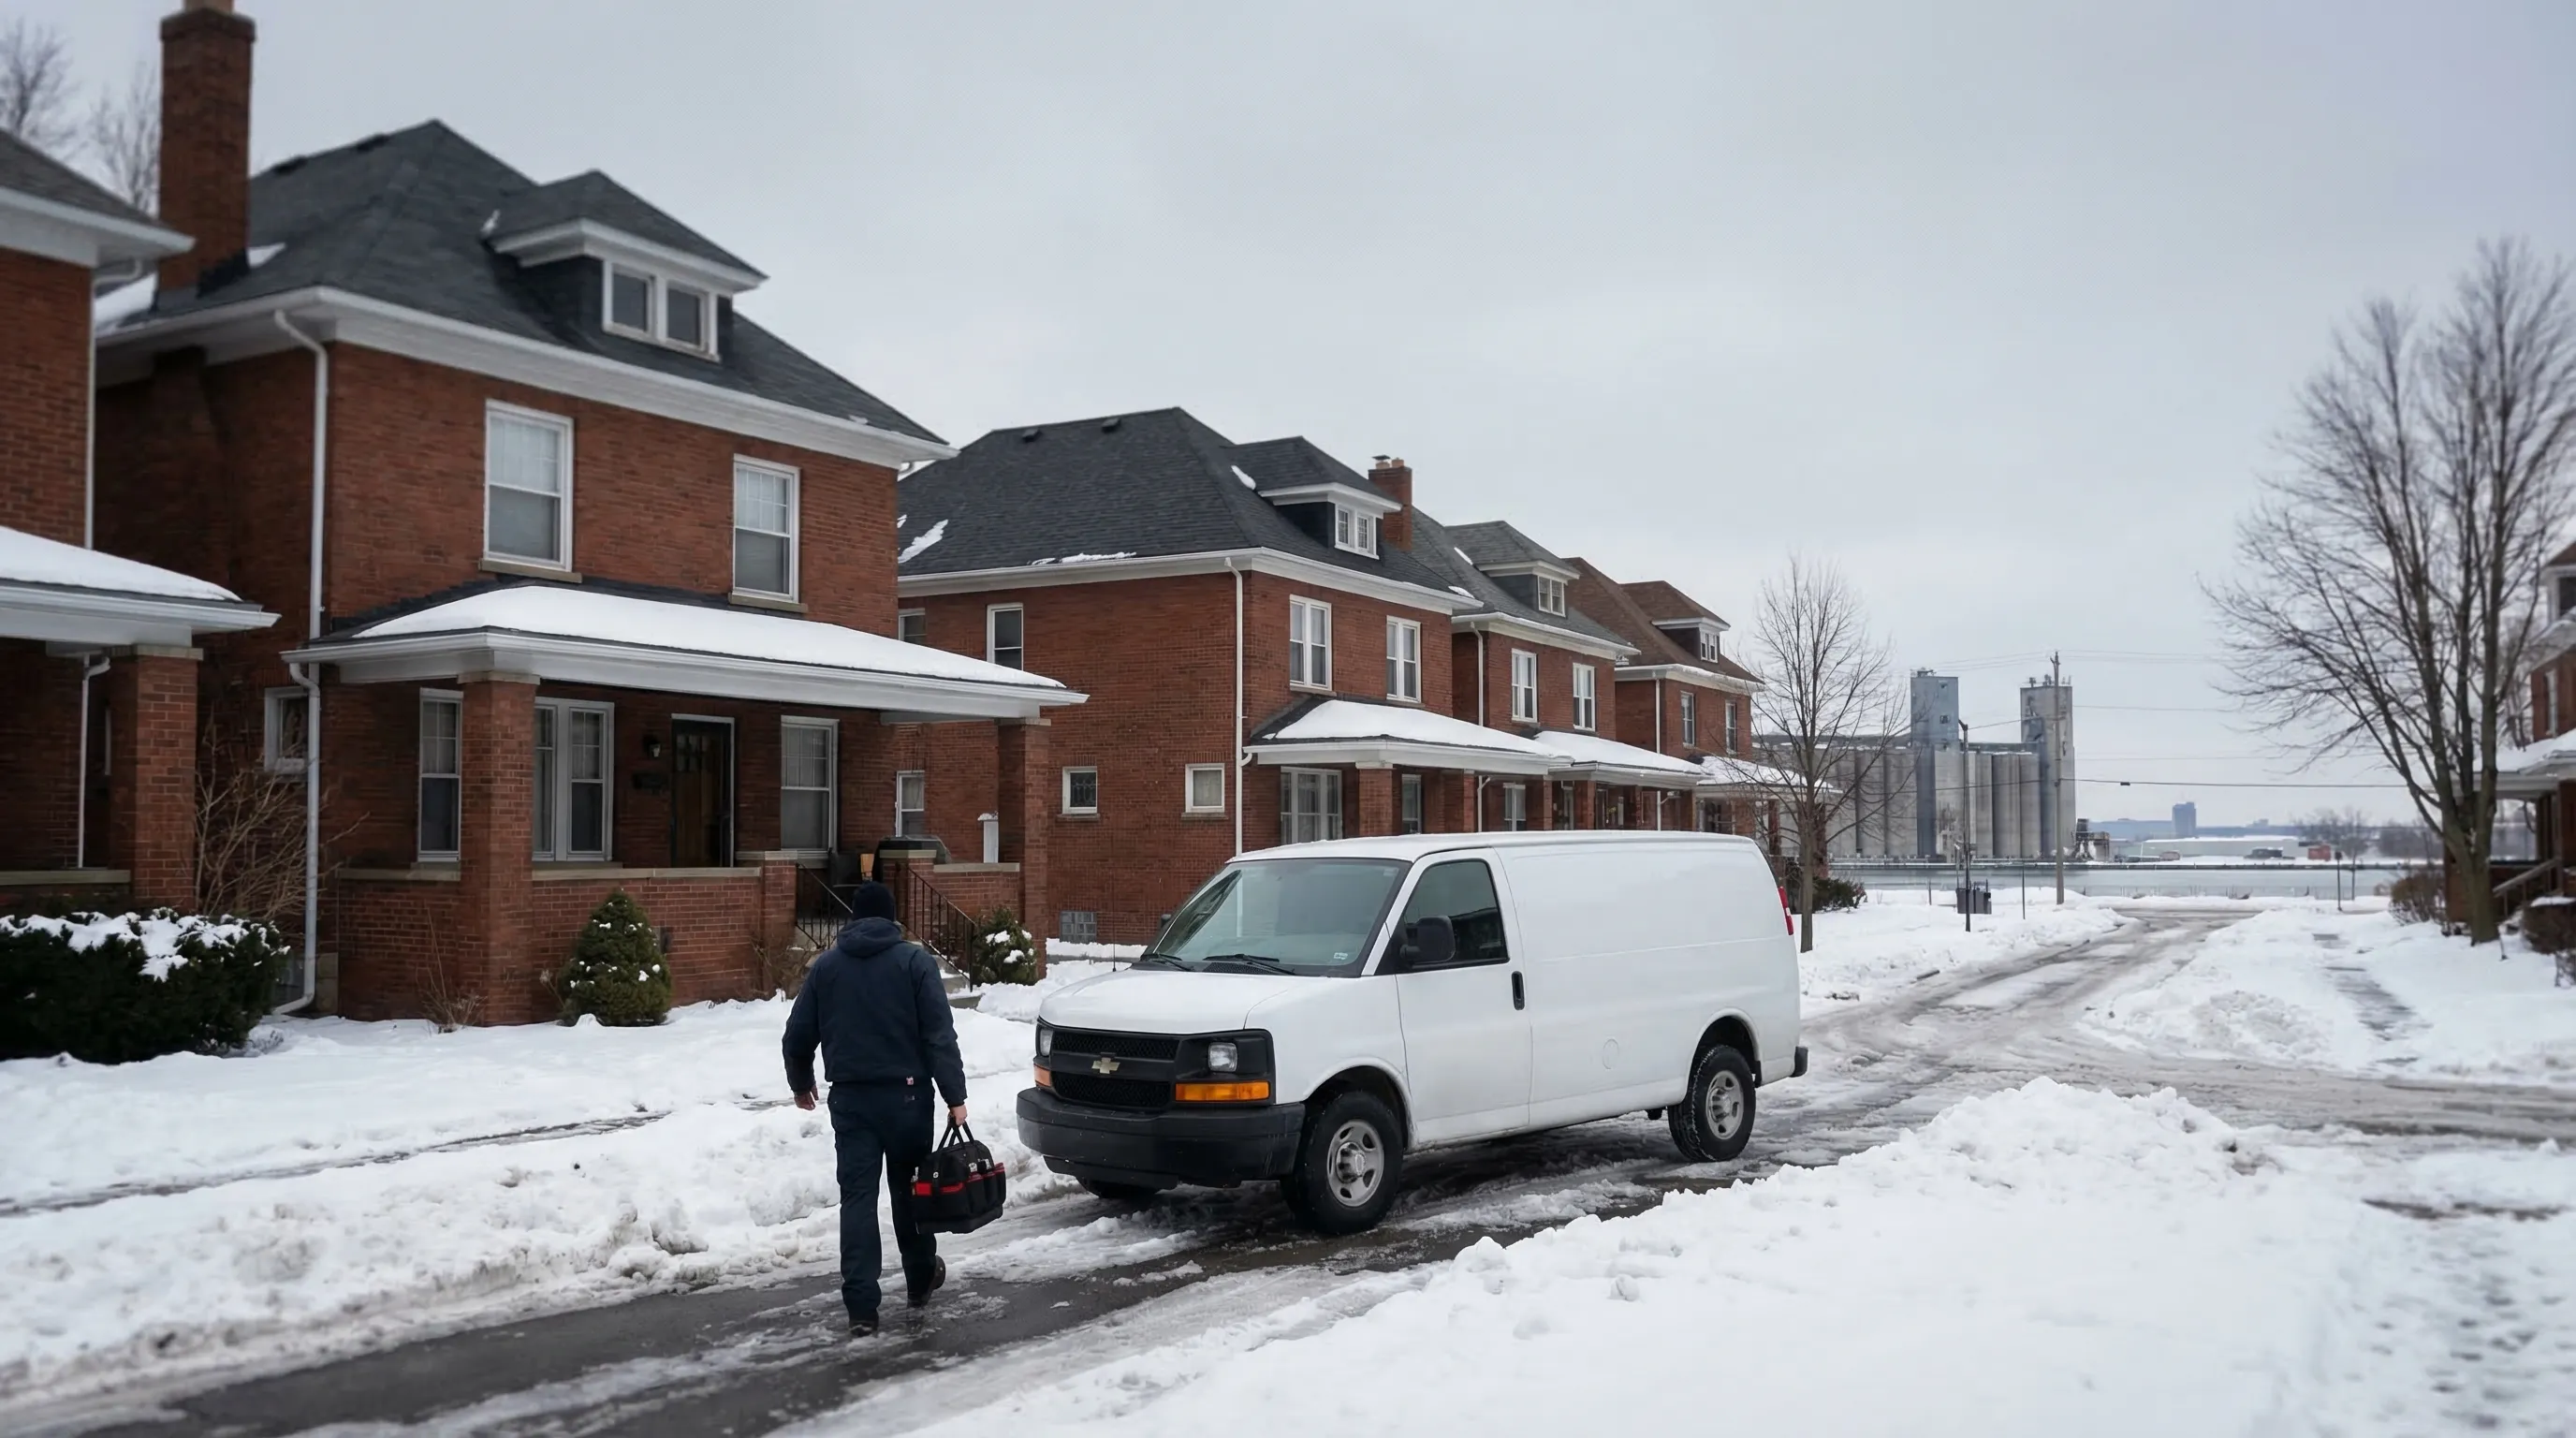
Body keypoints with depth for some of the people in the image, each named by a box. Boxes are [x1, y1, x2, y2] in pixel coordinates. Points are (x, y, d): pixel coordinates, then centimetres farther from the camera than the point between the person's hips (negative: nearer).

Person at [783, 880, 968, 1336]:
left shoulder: (826, 965, 5)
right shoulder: (915, 961, -3)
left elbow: (799, 1035, 9)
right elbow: (940, 1035, -10)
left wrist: (801, 1083, 26)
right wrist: (955, 1096, -10)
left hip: (850, 1097, 1)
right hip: (905, 1093, -1)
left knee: (857, 1196, 1)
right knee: (909, 1188, 15)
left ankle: (861, 1306, -5)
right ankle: (920, 1279, 30)